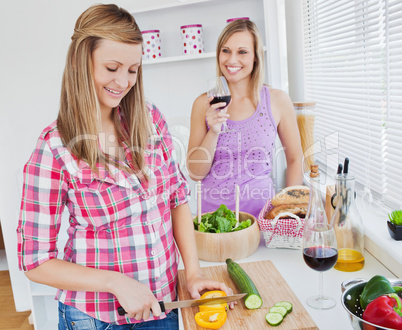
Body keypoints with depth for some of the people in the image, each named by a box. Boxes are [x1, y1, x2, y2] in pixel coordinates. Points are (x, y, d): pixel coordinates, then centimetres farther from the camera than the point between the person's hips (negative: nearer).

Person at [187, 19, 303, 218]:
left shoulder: (278, 101, 0)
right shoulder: (204, 104, 0)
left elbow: (295, 159, 10)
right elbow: (195, 173, 0)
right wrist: (213, 133, -14)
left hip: (261, 210, 0)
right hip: (213, 210, 0)